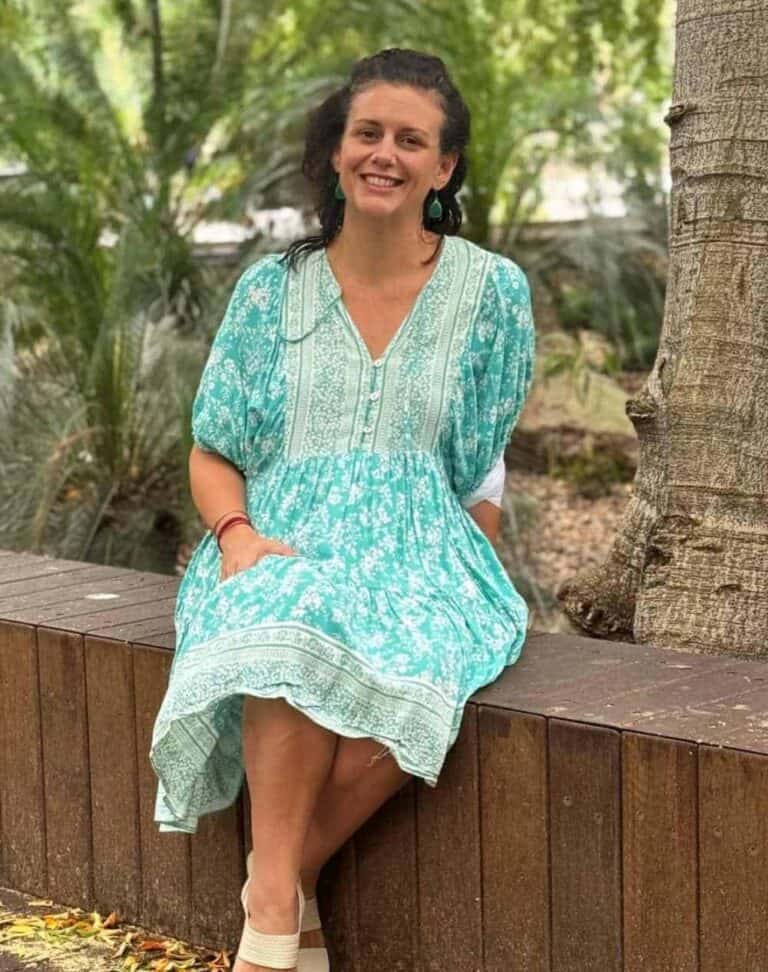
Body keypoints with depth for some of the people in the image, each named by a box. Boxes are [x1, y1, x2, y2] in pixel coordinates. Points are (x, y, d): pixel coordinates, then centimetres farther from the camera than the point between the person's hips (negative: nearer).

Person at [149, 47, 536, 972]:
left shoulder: (490, 290, 5)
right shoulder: (272, 288, 8)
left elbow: (484, 466, 10)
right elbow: (212, 453, 10)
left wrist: (470, 586, -2)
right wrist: (238, 532, -11)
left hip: (418, 555, 0)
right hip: (280, 553, 0)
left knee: (406, 679, -37)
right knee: (292, 642, -38)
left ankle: (284, 876, -15)